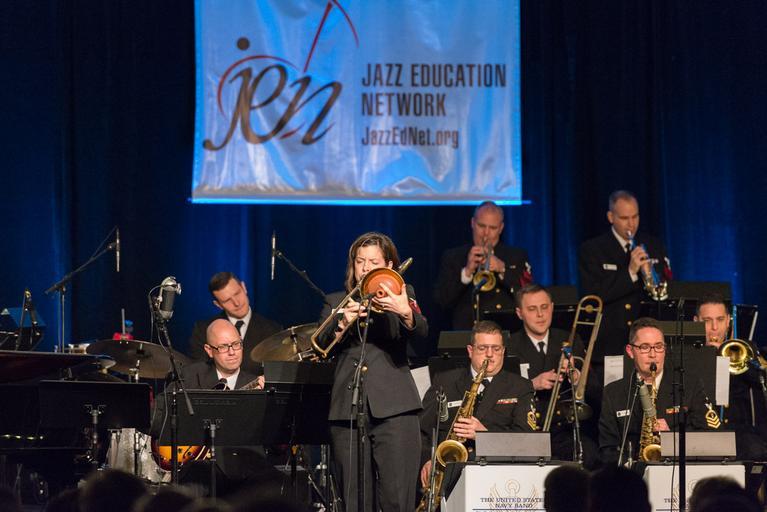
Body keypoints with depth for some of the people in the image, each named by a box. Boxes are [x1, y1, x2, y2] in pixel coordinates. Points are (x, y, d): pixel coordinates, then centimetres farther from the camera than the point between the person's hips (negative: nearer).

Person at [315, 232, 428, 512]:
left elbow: (421, 334, -7)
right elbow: (321, 343, 3)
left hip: (394, 410, -2)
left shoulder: (400, 296, 13)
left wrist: (406, 313, -29)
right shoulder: (337, 301, 19)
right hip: (347, 412, 2)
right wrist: (343, 323, -17)